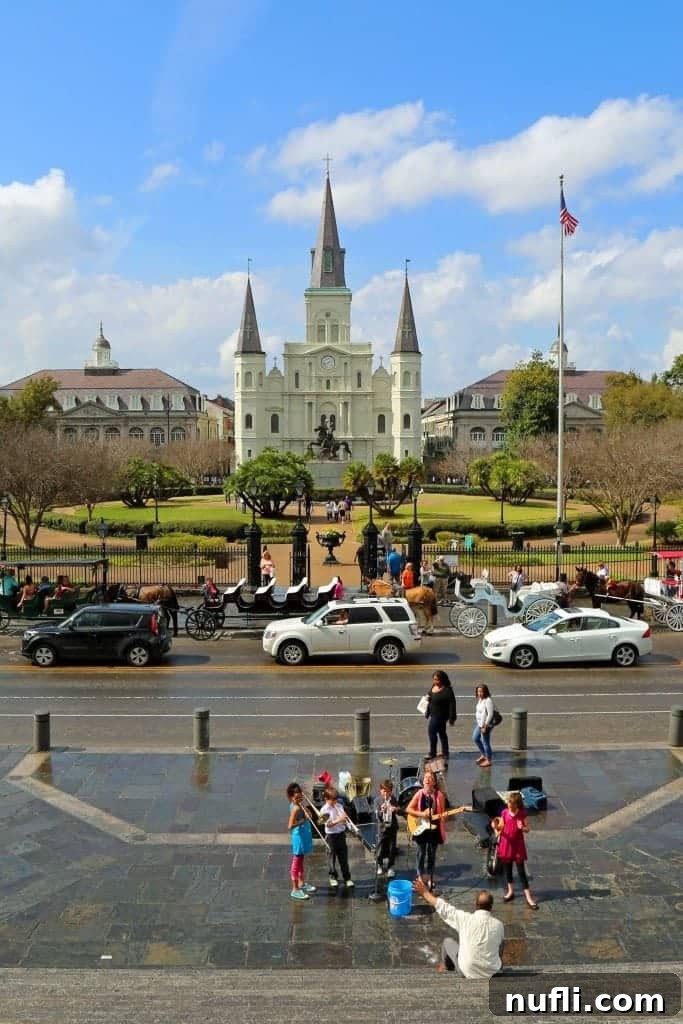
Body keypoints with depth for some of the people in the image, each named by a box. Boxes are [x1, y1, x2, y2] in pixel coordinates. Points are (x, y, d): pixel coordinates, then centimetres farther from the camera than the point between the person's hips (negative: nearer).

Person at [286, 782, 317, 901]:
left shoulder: (298, 805, 2)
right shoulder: (296, 808, -26)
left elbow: (309, 815, 6)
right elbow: (290, 826, -30)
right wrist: (303, 820, -25)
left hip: (303, 836, 10)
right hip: (299, 837, -10)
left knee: (300, 861, 23)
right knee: (296, 863, 1)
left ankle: (301, 883, 39)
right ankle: (295, 890, 11)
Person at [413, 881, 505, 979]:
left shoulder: (466, 919, -19)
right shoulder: (498, 924, -12)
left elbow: (443, 908, -7)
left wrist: (425, 892, 6)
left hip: (468, 972, -2)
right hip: (492, 972, 2)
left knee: (447, 941, 22)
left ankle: (445, 966, 49)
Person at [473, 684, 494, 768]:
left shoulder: (488, 701, -21)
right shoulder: (480, 700, 8)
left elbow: (490, 714, -22)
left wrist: (485, 726, -21)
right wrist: (480, 724, 15)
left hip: (486, 725, -10)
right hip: (479, 724, 10)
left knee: (485, 742, 0)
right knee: (475, 738, 18)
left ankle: (489, 760, 15)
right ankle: (483, 755, 33)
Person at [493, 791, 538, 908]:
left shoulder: (522, 813, -11)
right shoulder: (505, 812, -6)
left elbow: (527, 829, -5)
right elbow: (501, 828, 2)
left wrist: (522, 828, -26)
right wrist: (496, 827, -19)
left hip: (518, 844, -3)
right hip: (506, 844, 3)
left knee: (521, 870, 0)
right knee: (507, 868, 14)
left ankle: (528, 896, 6)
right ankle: (510, 891, 31)